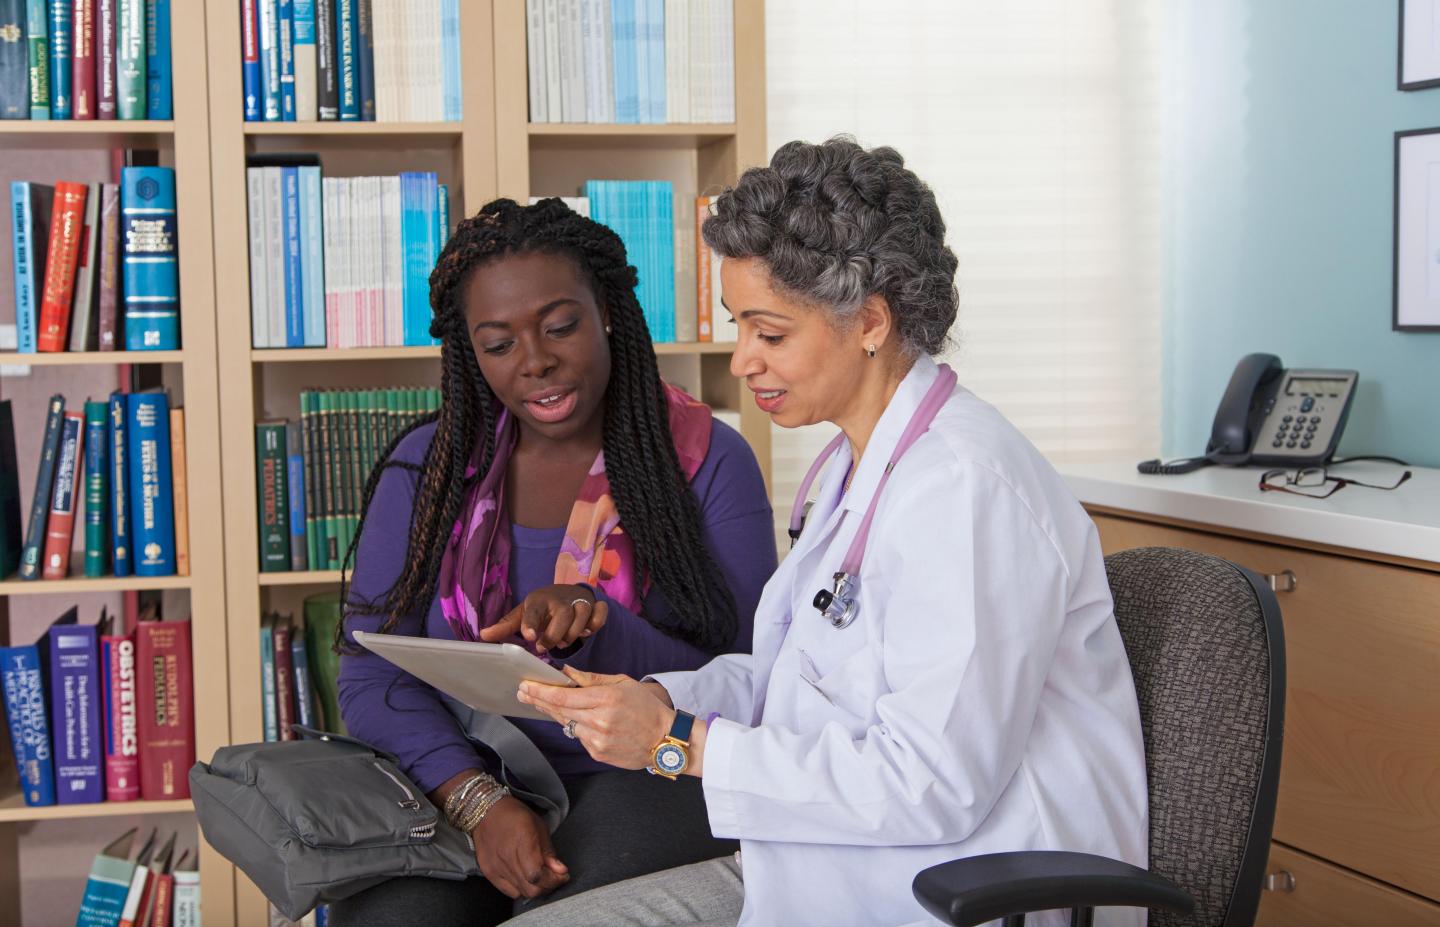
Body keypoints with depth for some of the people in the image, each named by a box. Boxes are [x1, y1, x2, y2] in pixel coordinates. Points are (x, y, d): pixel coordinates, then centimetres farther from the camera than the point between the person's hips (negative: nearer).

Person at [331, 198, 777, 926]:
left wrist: (601, 628, -23)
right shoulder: (425, 466, 8)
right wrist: (479, 800, -17)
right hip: (457, 782, 2)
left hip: (647, 778, -1)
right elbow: (373, 675, 1)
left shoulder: (708, 460, 0)